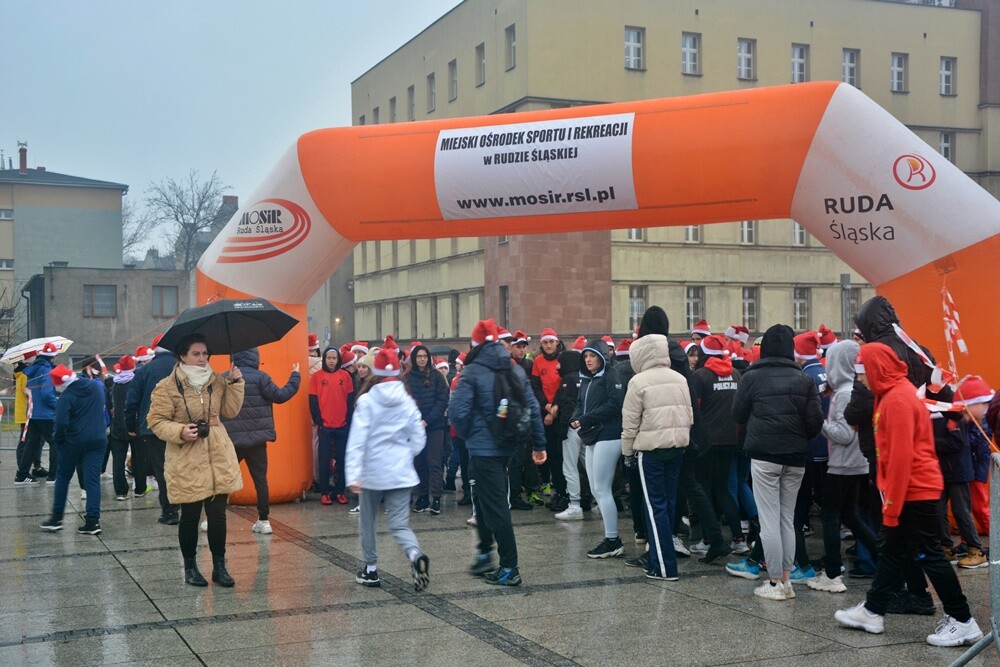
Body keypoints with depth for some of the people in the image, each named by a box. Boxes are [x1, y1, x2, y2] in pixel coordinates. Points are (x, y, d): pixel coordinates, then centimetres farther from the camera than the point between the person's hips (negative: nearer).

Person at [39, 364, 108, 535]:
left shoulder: (66, 397, -13)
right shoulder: (98, 386, 4)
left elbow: (61, 423, -19)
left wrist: (57, 440, -4)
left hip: (73, 442, -4)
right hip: (98, 440, 4)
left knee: (63, 476, 15)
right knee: (93, 479, 2)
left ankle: (57, 517, 17)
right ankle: (92, 520, -5)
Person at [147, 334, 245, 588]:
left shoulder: (216, 382, 9)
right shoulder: (167, 387, -7)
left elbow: (230, 411, 6)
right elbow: (156, 421, -6)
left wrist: (235, 383, -3)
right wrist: (179, 431, -21)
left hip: (218, 459, 4)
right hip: (186, 462, -4)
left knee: (218, 514, 5)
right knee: (190, 516, 5)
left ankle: (219, 566, 16)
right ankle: (190, 567, 21)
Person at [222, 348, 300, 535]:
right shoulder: (260, 377, -7)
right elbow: (280, 396, -8)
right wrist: (295, 377, 2)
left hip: (230, 440, 2)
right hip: (256, 439, -2)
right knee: (260, 479, 6)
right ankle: (263, 520, 7)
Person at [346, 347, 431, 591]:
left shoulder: (366, 401, -7)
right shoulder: (408, 402, 2)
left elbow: (357, 439, -14)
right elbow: (418, 440, 4)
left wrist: (353, 474, -17)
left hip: (372, 472, -2)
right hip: (401, 474, 2)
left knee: (367, 521, 18)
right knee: (400, 525, 3)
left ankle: (371, 570, 25)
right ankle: (416, 556, -26)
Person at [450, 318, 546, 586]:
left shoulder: (472, 372, -11)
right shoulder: (516, 370, 7)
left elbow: (457, 411, -17)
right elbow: (533, 408, 7)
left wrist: (467, 434, 2)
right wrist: (539, 444, 13)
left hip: (482, 449, -6)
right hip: (507, 447, 7)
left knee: (494, 506, -2)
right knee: (484, 498, 22)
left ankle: (509, 568, 0)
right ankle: (485, 555, 25)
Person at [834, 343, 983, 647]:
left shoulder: (897, 399, -19)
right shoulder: (892, 394, 12)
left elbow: (902, 456, -23)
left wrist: (892, 504, -20)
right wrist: (890, 497, 16)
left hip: (915, 491, -10)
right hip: (908, 489, 10)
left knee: (929, 555, -3)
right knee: (890, 551, 15)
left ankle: (963, 622, 4)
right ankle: (872, 612, 23)